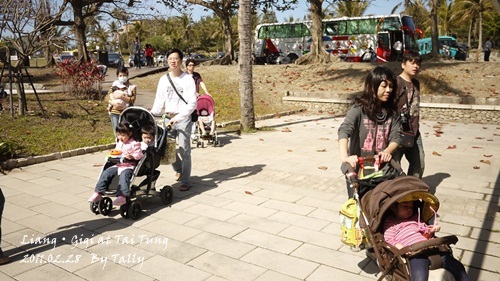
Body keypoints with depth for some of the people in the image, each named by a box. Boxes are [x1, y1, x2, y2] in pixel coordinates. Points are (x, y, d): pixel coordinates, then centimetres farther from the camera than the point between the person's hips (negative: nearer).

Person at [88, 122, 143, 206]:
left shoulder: (134, 144, -4)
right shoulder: (119, 143, 18)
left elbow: (139, 155, -8)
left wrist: (132, 157, -26)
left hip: (129, 166, -7)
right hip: (118, 165, 7)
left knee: (124, 175, -36)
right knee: (106, 173, -11)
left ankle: (122, 197, -47)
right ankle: (97, 193, -8)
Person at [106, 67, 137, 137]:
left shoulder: (132, 87, 2)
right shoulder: (114, 85, 8)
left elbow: (132, 100, -9)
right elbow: (108, 97, 5)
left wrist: (121, 97, -18)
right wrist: (113, 103, -14)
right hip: (114, 112, 2)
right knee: (117, 132, 5)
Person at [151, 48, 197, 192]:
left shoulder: (188, 79, -6)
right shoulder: (163, 79, 8)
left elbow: (192, 103, -12)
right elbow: (159, 100, 11)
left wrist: (178, 117, -21)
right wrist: (151, 116, -3)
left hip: (183, 119, -5)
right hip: (168, 118, 5)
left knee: (184, 150, -5)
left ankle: (186, 181, 4)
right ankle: (179, 170, 36)